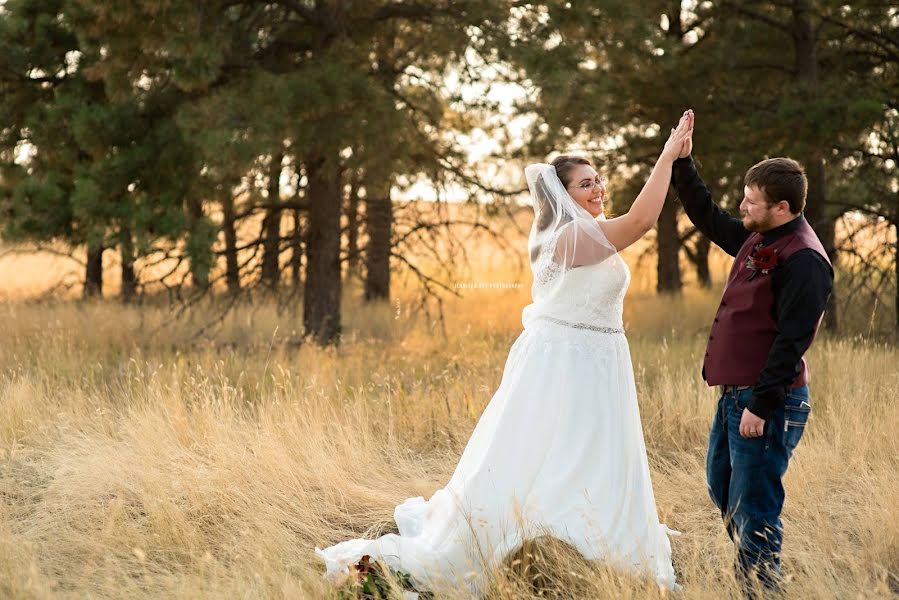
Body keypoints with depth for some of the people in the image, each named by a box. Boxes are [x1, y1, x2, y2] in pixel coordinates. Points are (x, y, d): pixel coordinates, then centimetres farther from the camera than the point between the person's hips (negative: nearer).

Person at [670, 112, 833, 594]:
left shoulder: (803, 260, -19)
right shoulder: (758, 239, 10)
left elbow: (791, 340, -23)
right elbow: (709, 219, 27)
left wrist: (761, 406, -24)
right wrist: (682, 164, 21)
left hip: (767, 403, -10)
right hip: (735, 393, 10)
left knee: (753, 508, -6)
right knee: (722, 488, 20)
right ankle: (753, 574, 31)